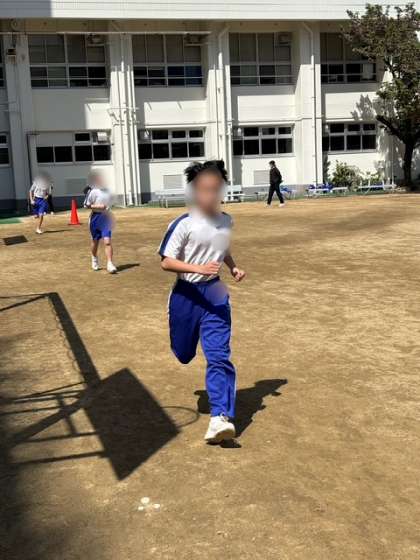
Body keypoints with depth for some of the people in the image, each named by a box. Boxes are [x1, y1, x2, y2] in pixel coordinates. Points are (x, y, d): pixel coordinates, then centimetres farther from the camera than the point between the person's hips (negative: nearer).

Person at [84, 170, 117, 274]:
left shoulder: (107, 191, 4)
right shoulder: (93, 192, -10)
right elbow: (87, 205, -9)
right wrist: (97, 206, -20)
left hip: (106, 217, 2)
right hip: (96, 217, -2)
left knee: (107, 241, -10)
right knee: (95, 240, 15)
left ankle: (109, 264, -13)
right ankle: (94, 258, 40)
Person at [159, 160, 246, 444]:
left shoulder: (227, 221, 4)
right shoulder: (183, 224, -14)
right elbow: (166, 261, -15)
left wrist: (234, 267, 6)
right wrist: (199, 268, -27)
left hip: (215, 295, 2)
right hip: (187, 294, -2)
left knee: (219, 355, -10)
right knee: (184, 354, 12)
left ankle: (221, 417, -11)